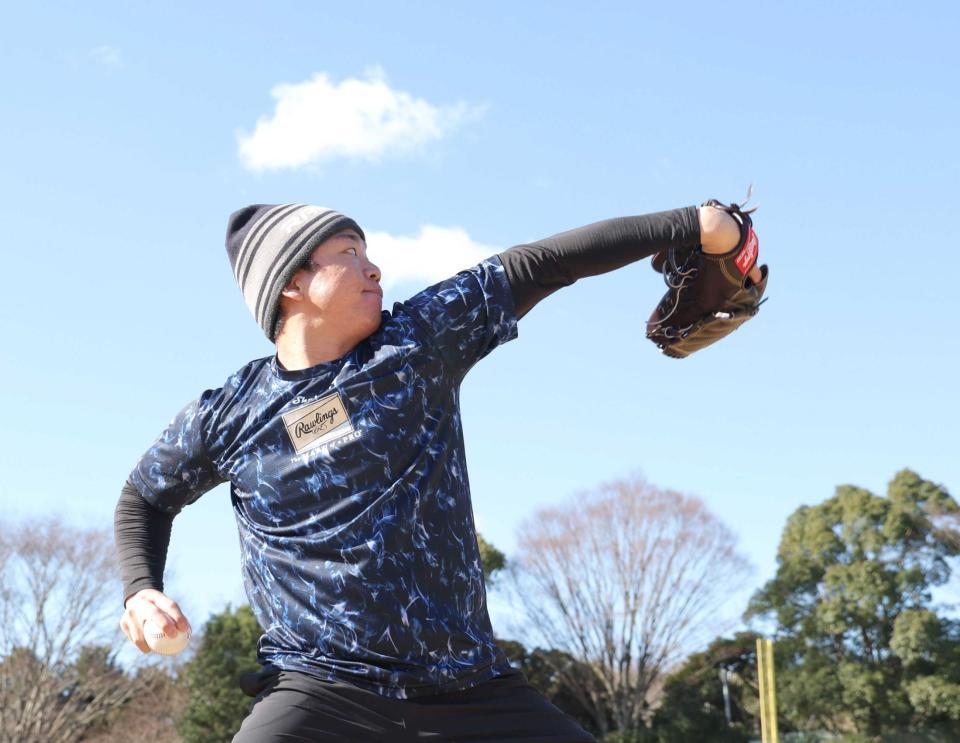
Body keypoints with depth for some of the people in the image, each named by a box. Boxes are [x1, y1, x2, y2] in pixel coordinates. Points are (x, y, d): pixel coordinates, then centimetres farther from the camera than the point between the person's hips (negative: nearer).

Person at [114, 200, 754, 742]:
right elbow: (145, 498, 20)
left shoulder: (421, 338, 1)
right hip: (322, 690, -2)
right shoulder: (226, 415, 2)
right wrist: (140, 588, 2)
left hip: (469, 687, 2)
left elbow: (545, 264, 0)